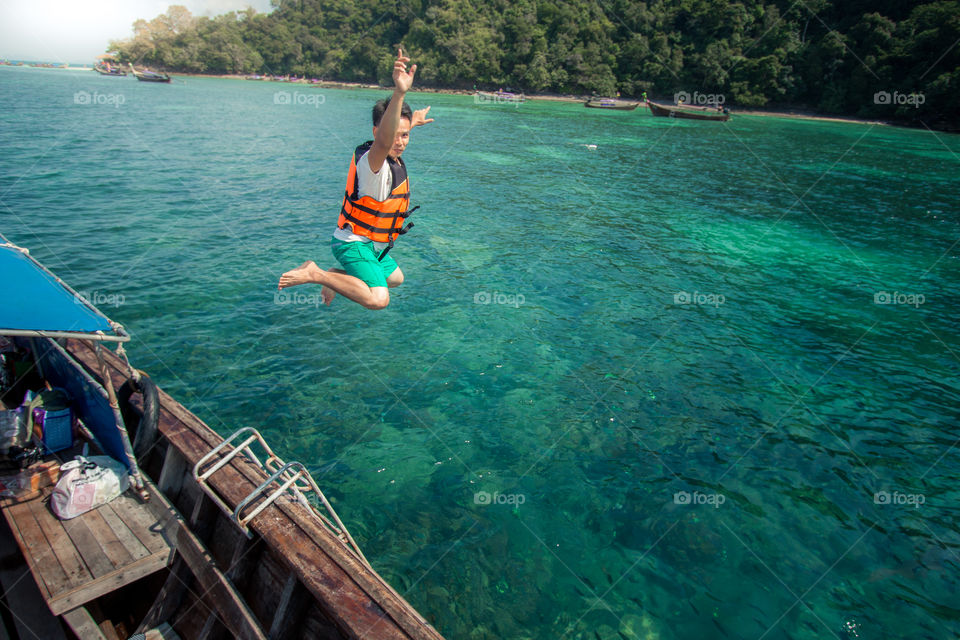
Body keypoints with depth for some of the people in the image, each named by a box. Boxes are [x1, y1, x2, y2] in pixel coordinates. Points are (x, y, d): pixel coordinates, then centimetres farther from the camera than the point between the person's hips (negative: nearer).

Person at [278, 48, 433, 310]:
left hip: (374, 245, 10)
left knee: (395, 278, 31)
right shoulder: (370, 161, -28)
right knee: (378, 299, -30)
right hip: (354, 242, -10)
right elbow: (383, 141, -53)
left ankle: (337, 276, 33)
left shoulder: (393, 158, 1)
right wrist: (399, 94, -68)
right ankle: (315, 274, -13)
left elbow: (395, 135, 28)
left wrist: (412, 122, 41)